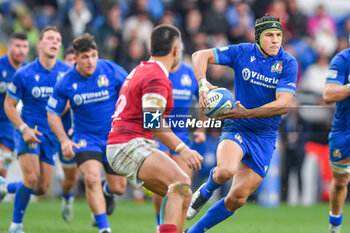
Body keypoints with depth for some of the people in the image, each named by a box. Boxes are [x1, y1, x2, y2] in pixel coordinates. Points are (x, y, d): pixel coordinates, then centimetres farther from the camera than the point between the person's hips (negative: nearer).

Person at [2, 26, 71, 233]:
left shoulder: (67, 72, -3)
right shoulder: (24, 74, -9)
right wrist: (24, 129, -13)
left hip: (51, 134, 4)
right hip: (28, 129, -4)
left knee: (42, 189, 2)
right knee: (31, 178, -20)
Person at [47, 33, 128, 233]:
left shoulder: (112, 71, -14)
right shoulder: (66, 83, -12)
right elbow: (53, 114, 0)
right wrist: (64, 140, -11)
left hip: (115, 137, 1)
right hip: (86, 138, -1)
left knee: (118, 188, 7)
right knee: (92, 178, -25)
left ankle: (107, 192, 47)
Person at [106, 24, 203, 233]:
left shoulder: (141, 70, 19)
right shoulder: (157, 78, -13)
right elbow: (153, 123, -22)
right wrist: (182, 149, -25)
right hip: (130, 145, -10)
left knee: (181, 193, 9)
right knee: (181, 183, -26)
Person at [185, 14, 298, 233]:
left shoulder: (288, 63, -9)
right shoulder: (242, 52, -7)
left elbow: (284, 104, -18)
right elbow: (200, 55, -6)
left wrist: (248, 113, -29)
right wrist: (203, 83, -25)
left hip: (265, 136, 1)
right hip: (236, 129, -1)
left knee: (237, 199, 1)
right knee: (227, 170, -33)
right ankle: (206, 190, 2)